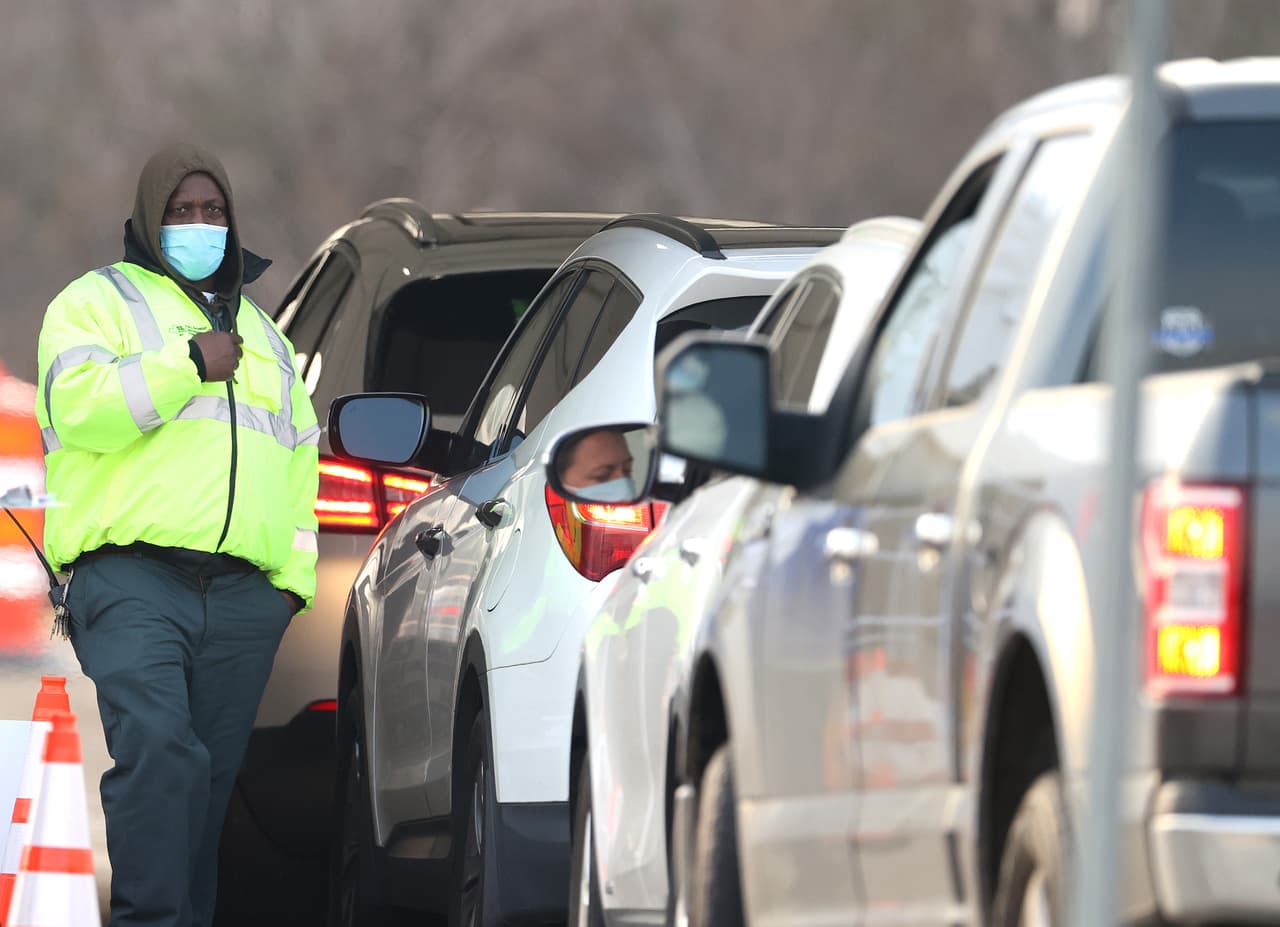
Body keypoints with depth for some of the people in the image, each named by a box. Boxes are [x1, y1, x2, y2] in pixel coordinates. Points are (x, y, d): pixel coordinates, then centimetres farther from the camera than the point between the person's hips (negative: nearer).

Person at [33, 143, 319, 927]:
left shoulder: (260, 332, 28)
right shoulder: (99, 300, 10)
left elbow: (300, 458, 28)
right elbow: (78, 406, -10)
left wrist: (295, 574, 17)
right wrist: (189, 365, -11)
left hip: (243, 596, 6)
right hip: (134, 579, -6)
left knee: (209, 780, 1)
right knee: (157, 748, -24)